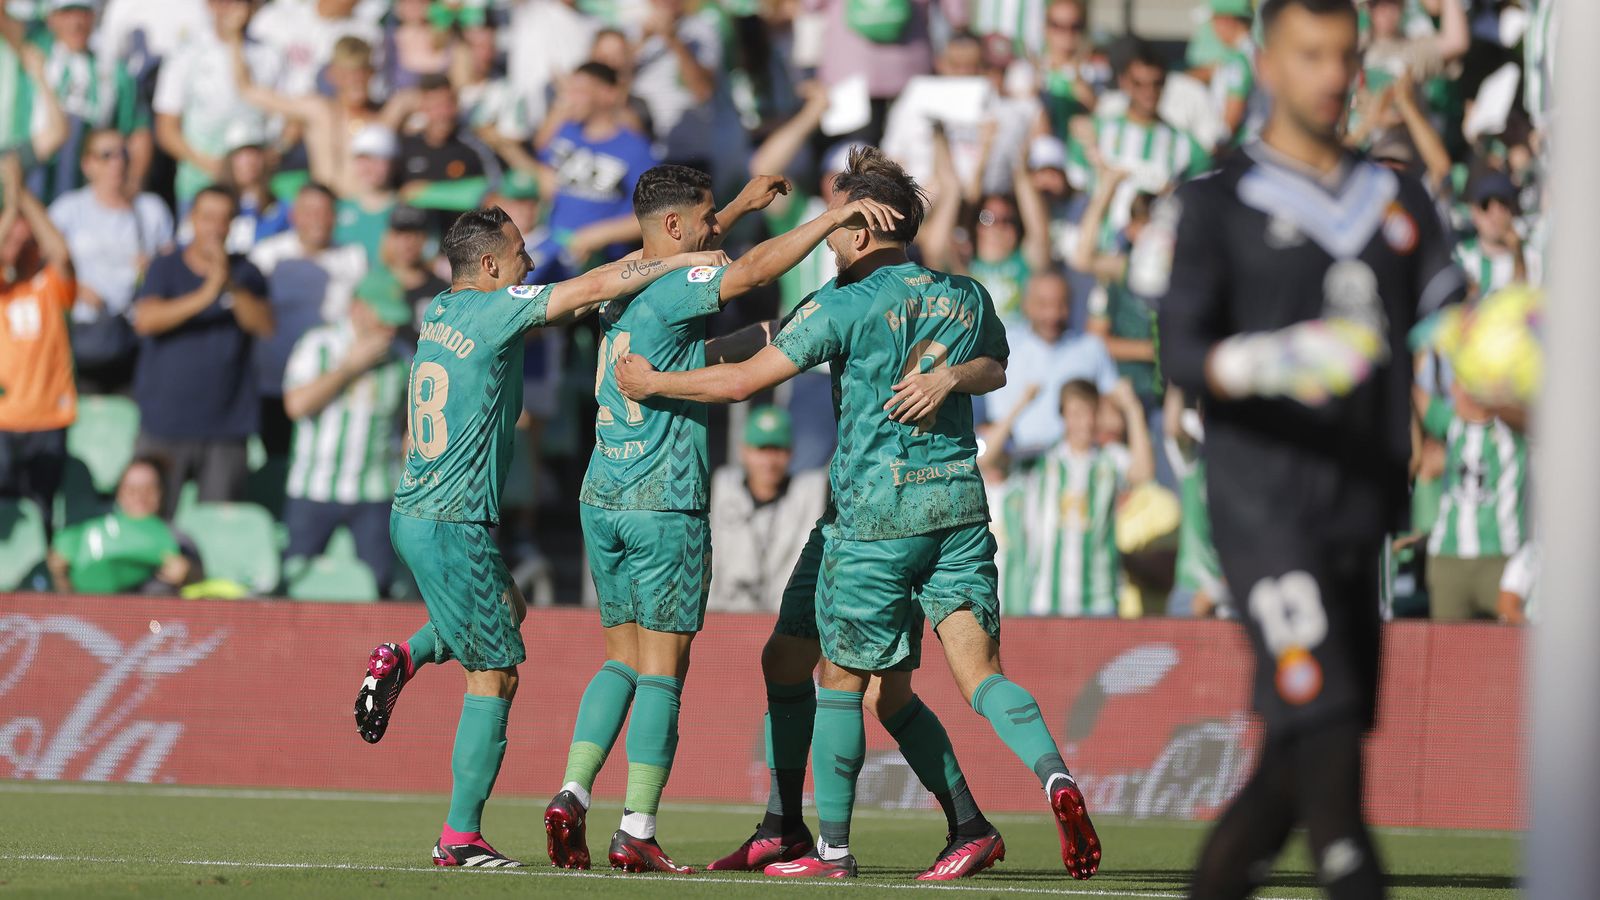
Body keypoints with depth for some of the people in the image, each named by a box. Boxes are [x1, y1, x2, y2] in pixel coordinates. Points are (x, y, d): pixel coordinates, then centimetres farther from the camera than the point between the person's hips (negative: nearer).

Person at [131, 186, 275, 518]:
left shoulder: (245, 273, 7)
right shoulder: (165, 268, 3)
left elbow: (264, 325, -8)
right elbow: (145, 320, -14)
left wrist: (230, 287, -23)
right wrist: (204, 296, -24)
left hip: (225, 426, 1)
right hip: (166, 424, -1)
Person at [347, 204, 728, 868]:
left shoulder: (441, 312, 10)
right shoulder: (492, 309, -12)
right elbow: (594, 288, -13)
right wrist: (681, 261, -4)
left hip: (412, 513, 9)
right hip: (453, 522, -9)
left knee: (508, 607, 30)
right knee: (495, 674, 0)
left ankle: (403, 659, 9)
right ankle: (461, 837, 0)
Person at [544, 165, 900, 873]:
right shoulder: (671, 291, -12)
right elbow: (756, 268, -27)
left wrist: (743, 205, 42)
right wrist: (834, 217, -25)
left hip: (601, 498, 8)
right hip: (665, 504, -8)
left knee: (621, 659, 15)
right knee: (662, 669, -3)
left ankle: (571, 795, 1)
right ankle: (636, 834, -5)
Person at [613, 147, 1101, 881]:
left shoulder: (846, 305, -7)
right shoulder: (967, 297, 8)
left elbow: (740, 381, -7)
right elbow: (996, 371, 29)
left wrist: (652, 382, 7)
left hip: (875, 517, -4)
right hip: (960, 503, 4)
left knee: (841, 680, 10)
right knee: (978, 670, -1)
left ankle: (833, 848, 17)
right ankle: (1054, 775, -28)